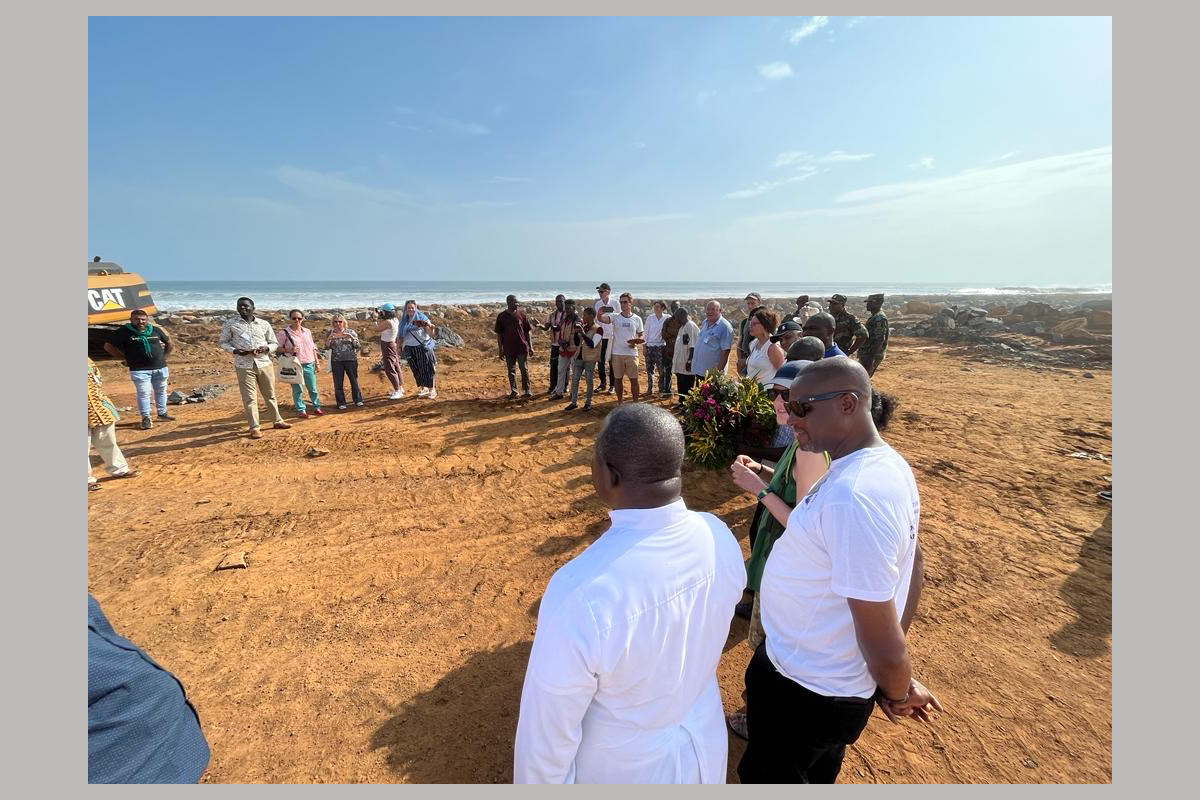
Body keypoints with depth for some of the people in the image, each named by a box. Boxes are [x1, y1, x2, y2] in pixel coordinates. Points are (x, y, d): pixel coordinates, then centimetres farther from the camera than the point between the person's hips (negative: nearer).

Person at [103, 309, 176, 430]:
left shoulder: (155, 330, 5)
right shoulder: (124, 332, -6)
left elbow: (169, 343, 20)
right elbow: (108, 346, 0)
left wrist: (164, 357, 13)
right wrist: (125, 358, -1)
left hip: (160, 367, 4)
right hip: (139, 369, -3)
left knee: (161, 391, 13)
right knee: (143, 393, -2)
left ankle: (162, 413, 27)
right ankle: (146, 418, 5)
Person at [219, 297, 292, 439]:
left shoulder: (264, 324, 7)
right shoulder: (230, 324, 3)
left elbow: (274, 343, 11)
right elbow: (223, 342, 8)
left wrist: (266, 349, -10)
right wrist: (235, 350, -12)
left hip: (265, 363, 2)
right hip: (244, 365, -2)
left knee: (270, 395, 12)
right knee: (249, 398, -1)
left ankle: (278, 420, 25)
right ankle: (254, 427, 5)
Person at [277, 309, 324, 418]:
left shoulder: (307, 331, 11)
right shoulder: (284, 333, -3)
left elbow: (313, 347, 15)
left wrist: (316, 361, 13)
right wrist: (289, 350, -18)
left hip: (308, 364, 4)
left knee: (313, 388, 7)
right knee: (298, 389, 2)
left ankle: (316, 408, 18)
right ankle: (301, 410, 11)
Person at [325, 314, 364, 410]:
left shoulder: (351, 332, 4)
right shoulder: (331, 333, 8)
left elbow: (358, 345, -1)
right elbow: (327, 347, 2)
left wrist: (351, 337, -16)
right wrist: (330, 338, -14)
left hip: (351, 360, -1)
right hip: (336, 361, 1)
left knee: (354, 381, 3)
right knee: (338, 383, 3)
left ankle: (358, 400, 15)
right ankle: (341, 403, 11)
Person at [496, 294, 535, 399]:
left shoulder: (521, 314, 3)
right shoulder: (501, 316, 0)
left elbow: (527, 332, 8)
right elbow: (499, 334, 3)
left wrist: (530, 346, 4)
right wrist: (501, 350, 0)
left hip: (522, 347, 0)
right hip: (509, 348, 0)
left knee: (524, 369, 4)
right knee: (511, 371, 8)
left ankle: (527, 390, 15)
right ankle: (513, 391, 18)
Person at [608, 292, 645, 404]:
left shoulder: (637, 319, 3)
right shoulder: (615, 317, 0)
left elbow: (641, 337, 10)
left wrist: (637, 341, -12)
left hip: (631, 353, 0)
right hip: (617, 353, 1)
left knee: (633, 379, 3)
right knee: (618, 378, 10)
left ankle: (635, 402, 15)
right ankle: (619, 402, 23)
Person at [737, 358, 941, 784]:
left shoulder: (852, 496, -36)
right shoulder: (889, 463, -4)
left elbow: (881, 640, -30)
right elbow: (913, 566, 8)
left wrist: (897, 692, -7)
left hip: (802, 690, -8)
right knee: (816, 775, 33)